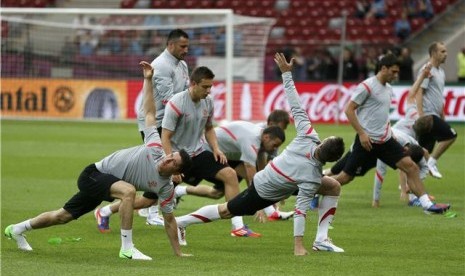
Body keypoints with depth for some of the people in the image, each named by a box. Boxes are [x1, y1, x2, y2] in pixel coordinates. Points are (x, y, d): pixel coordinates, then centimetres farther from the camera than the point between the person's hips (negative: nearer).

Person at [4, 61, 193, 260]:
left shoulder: (166, 187, -10)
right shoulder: (156, 149, -18)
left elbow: (169, 220, 1)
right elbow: (149, 113, -10)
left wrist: (178, 252, -1)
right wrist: (148, 79, -10)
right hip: (94, 174, -5)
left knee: (63, 216, 16)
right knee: (128, 190, -35)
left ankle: (17, 229, 37)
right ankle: (127, 248, -31)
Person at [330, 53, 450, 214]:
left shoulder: (388, 89, 14)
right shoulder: (367, 86, -12)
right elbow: (349, 110, -13)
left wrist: (389, 131, 18)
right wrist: (362, 134, -18)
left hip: (385, 140, 7)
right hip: (367, 141, -7)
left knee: (410, 166, -6)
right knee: (346, 177, -1)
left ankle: (426, 204, -7)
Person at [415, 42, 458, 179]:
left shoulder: (440, 71, 18)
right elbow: (419, 92, -16)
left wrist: (442, 115, 24)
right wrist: (421, 115, -23)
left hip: (435, 115, 9)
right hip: (428, 115, -9)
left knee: (424, 150, 8)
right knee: (451, 134, -17)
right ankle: (432, 162, -9)